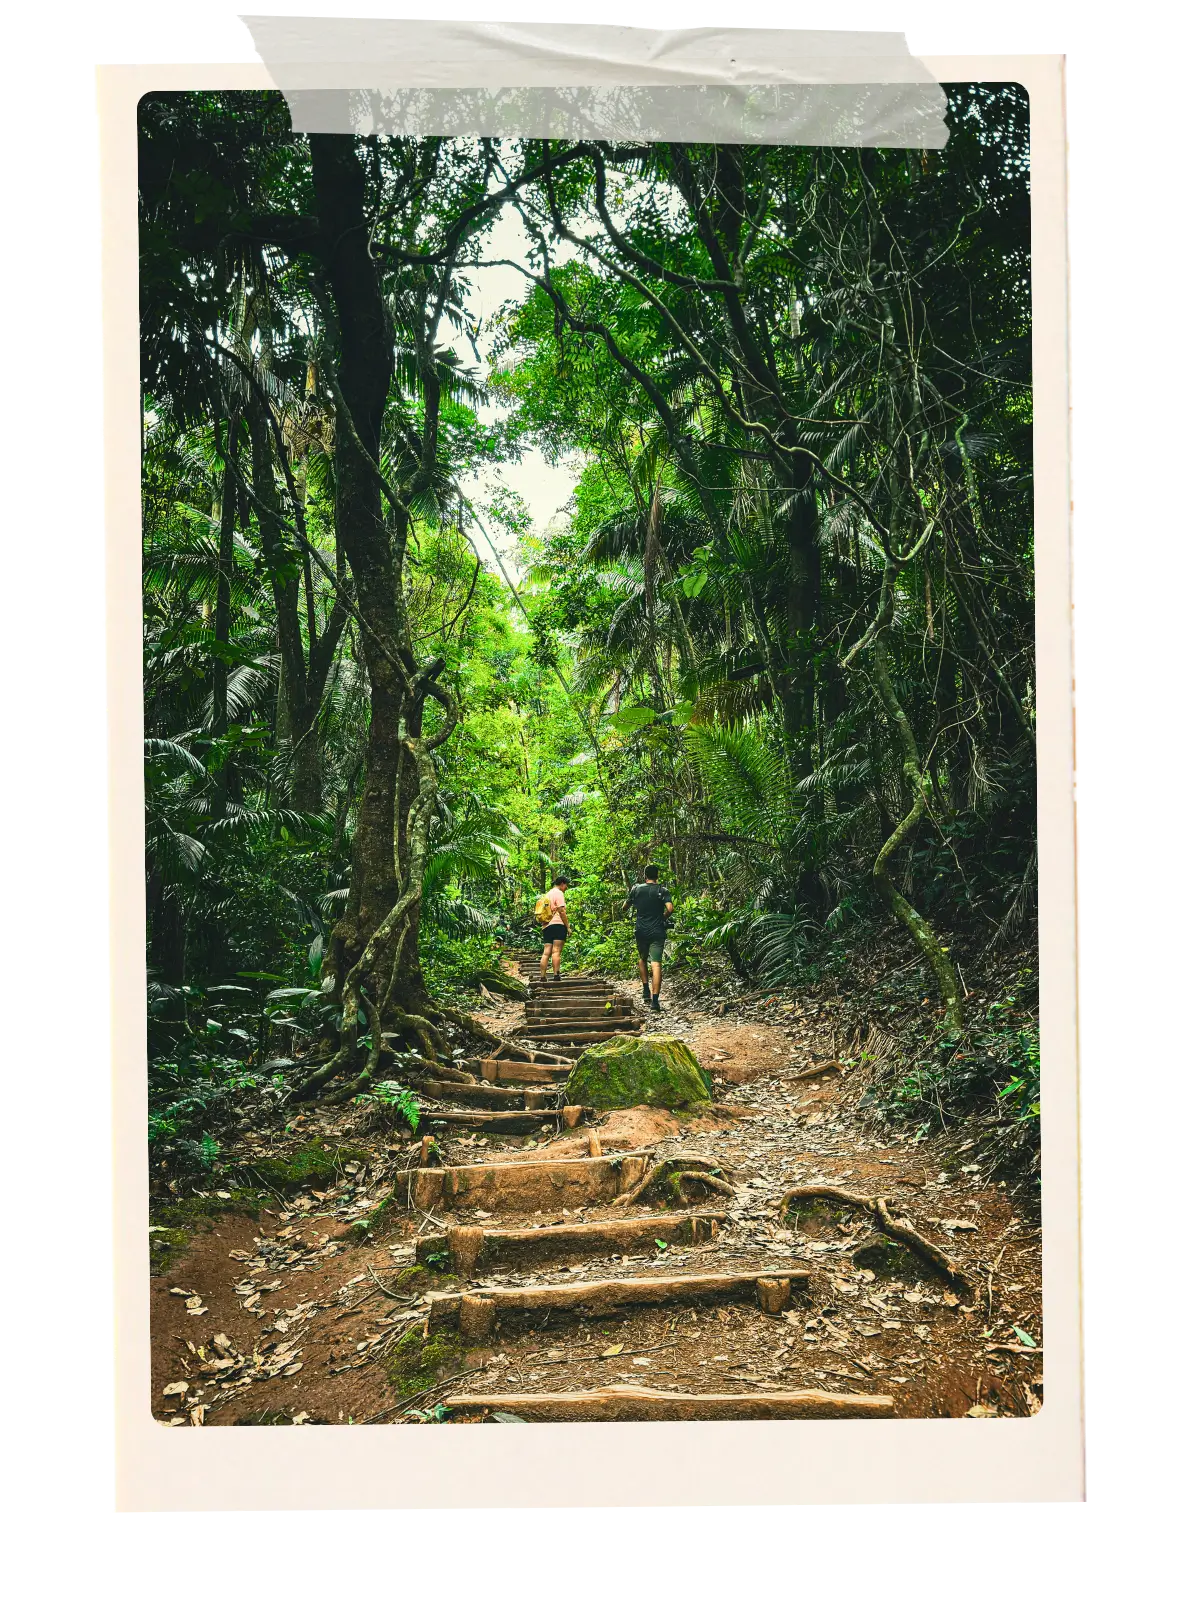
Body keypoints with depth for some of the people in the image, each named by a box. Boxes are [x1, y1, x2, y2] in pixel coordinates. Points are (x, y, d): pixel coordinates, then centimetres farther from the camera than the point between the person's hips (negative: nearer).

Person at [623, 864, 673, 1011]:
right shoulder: (662, 890, -2)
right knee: (656, 964, -7)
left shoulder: (637, 889, 2)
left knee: (642, 959, 27)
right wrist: (663, 917, 6)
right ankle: (655, 1001, -15)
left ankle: (646, 990, 20)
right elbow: (670, 908, -15)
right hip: (657, 931, -2)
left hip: (641, 931, 2)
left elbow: (624, 908, 11)